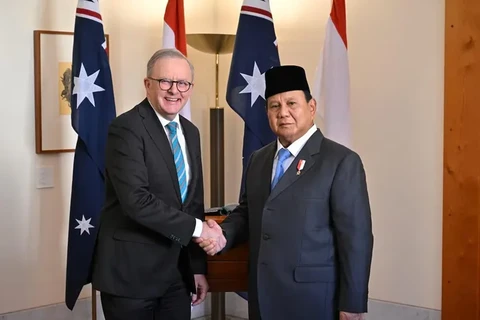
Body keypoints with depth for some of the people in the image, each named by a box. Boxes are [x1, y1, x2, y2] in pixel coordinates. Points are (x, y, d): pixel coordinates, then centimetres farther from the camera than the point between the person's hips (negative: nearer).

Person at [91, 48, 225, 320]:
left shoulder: (190, 132, 11)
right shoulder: (126, 128, -13)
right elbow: (137, 200, -24)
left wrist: (199, 266, 11)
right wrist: (198, 228, -18)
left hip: (177, 272, 7)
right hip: (130, 271, -6)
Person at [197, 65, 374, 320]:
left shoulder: (342, 161, -9)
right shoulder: (258, 160, 11)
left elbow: (356, 237, -12)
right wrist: (223, 235, -2)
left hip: (312, 297, -6)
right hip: (262, 295, 6)